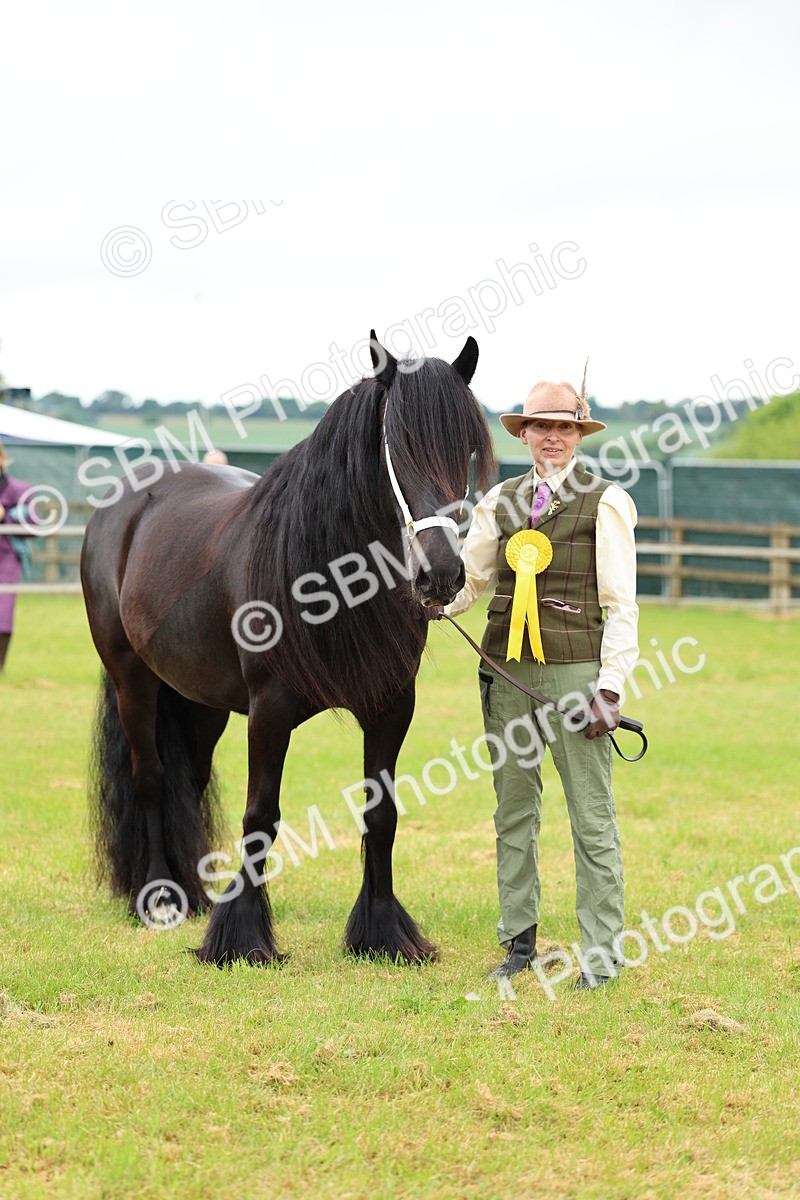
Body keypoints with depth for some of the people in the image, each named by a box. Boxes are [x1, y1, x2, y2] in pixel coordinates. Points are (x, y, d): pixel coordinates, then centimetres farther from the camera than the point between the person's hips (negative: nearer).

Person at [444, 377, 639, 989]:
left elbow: (620, 605, -3)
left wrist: (610, 687, -10)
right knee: (514, 808, 10)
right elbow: (469, 579, 17)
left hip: (573, 669, -5)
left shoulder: (605, 503, -1)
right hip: (507, 670, 5)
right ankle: (519, 940, 19)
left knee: (592, 815, -3)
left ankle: (603, 953, 3)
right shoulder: (501, 501, 11)